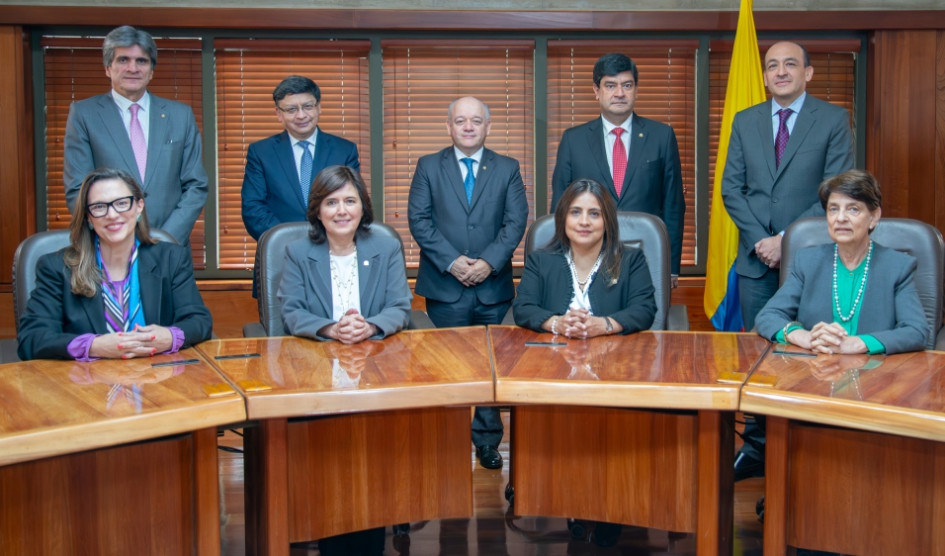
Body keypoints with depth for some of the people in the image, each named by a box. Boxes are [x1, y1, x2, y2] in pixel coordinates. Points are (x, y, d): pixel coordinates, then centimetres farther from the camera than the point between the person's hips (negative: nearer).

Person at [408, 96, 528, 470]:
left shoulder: (508, 169, 9)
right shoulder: (429, 167, 7)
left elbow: (516, 222, 0)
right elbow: (419, 220, -2)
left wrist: (489, 262, -13)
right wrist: (451, 261, -13)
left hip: (493, 286, 1)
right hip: (445, 287, -1)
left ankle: (488, 442, 18)